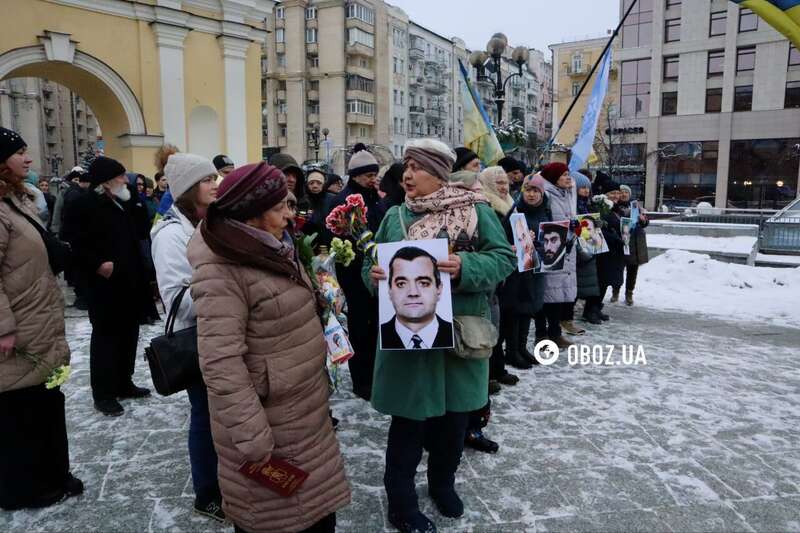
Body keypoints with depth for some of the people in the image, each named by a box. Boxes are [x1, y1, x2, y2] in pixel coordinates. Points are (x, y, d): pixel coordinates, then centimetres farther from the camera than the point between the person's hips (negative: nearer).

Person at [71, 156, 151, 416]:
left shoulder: (124, 203, 15)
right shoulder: (87, 204, -9)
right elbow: (78, 246, -13)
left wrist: (141, 276, 15)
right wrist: (97, 265, -26)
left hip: (130, 284, 8)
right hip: (106, 287, -8)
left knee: (128, 336, 14)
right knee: (105, 337, 0)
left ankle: (124, 384, 27)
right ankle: (103, 393, 10)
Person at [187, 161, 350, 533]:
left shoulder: (273, 249, 6)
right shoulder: (222, 270, -22)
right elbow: (221, 364, -26)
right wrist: (254, 441, -25)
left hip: (306, 412, 8)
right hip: (267, 421, -8)